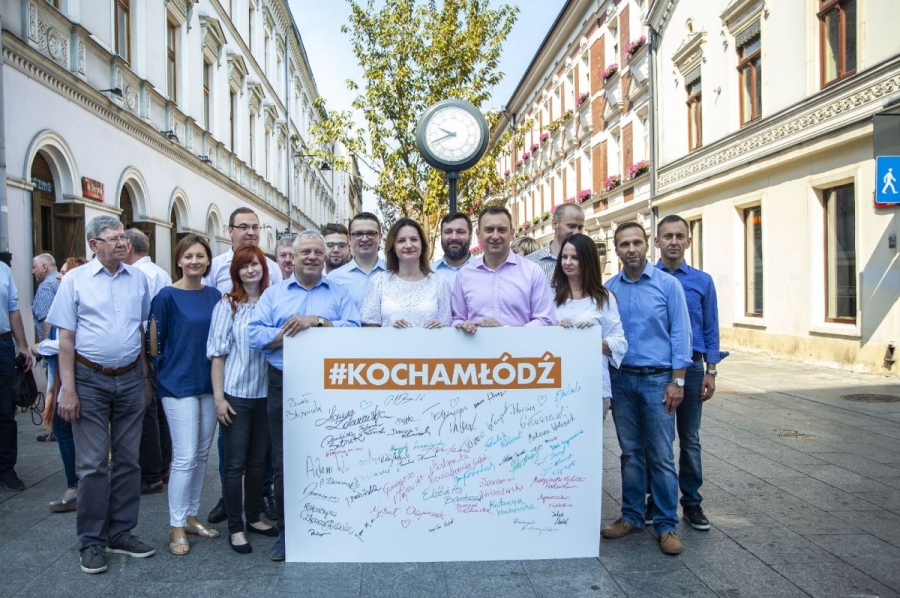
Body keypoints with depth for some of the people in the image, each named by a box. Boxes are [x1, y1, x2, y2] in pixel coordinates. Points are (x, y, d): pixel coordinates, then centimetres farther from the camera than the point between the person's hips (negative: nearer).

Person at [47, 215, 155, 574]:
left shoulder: (138, 279, 6)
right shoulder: (76, 280, -3)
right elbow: (66, 338, -4)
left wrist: (146, 378, 11)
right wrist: (68, 389, -10)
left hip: (130, 379, 3)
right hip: (90, 380, -3)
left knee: (128, 460, 9)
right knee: (92, 464, 1)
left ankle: (121, 533, 22)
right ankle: (92, 541, 13)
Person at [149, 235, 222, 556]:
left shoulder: (215, 295, 6)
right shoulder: (167, 296, -9)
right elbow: (154, 344, -5)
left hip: (209, 382, 5)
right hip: (178, 384, -5)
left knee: (201, 454, 12)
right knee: (185, 457, -4)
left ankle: (191, 516, 26)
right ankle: (176, 527, 9)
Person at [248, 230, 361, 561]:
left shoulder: (340, 293, 9)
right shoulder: (273, 294, 12)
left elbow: (354, 330, -6)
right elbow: (255, 334, -1)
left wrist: (317, 321, -15)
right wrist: (292, 331, -10)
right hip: (283, 385, 1)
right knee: (284, 461, 6)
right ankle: (286, 531, 20)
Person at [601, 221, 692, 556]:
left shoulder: (667, 285, -2)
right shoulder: (608, 289, 5)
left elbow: (680, 334, -3)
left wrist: (677, 381, -8)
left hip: (657, 378, -3)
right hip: (621, 378, 3)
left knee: (661, 456, 1)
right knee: (631, 453, 12)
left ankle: (666, 525, 13)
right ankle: (632, 516, 24)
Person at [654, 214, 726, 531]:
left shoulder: (702, 281, 5)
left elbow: (710, 330, 6)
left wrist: (711, 371, 0)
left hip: (691, 367, 1)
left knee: (690, 439, 9)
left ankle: (692, 503, 21)